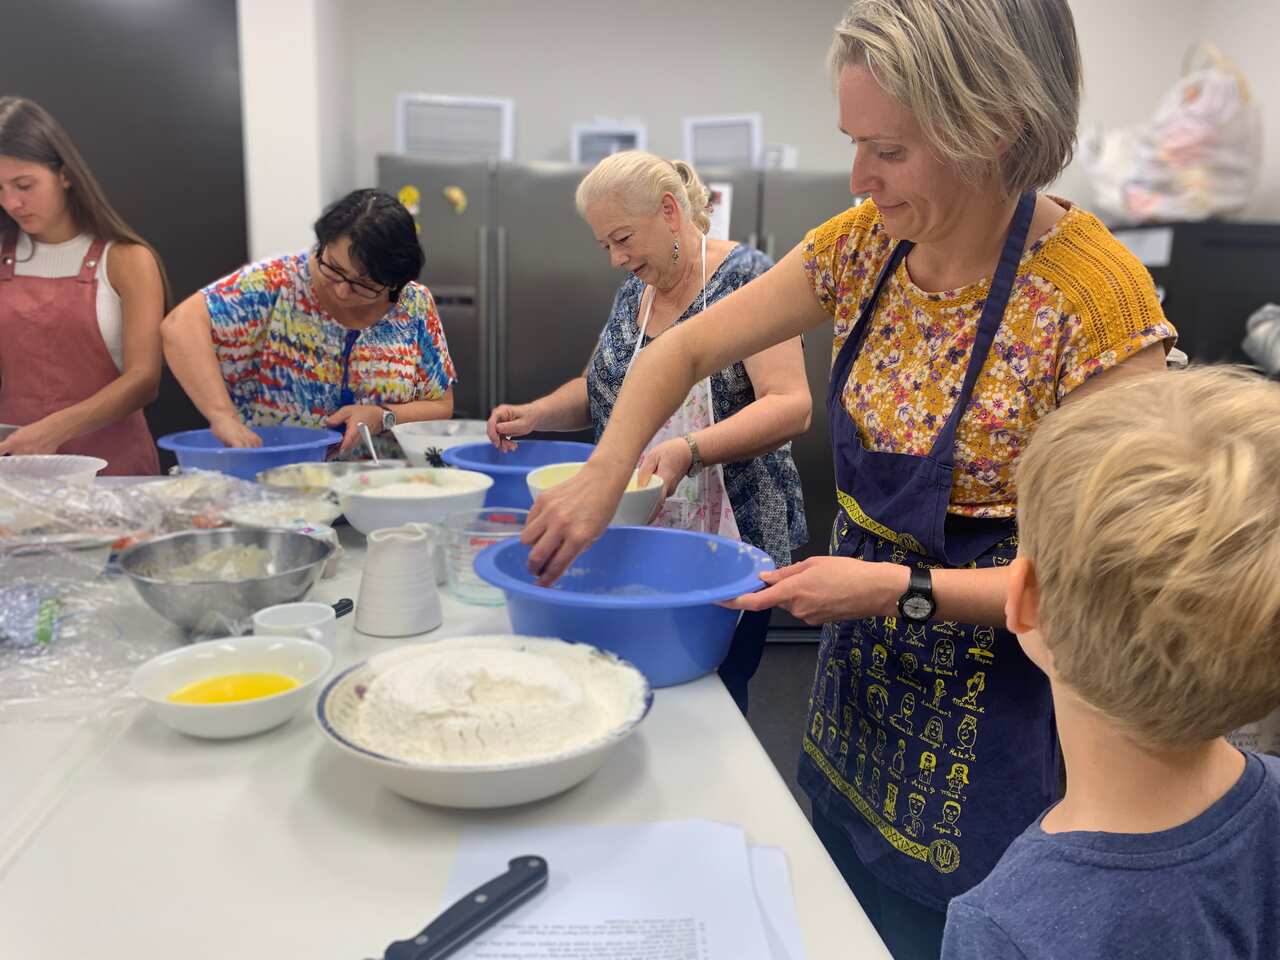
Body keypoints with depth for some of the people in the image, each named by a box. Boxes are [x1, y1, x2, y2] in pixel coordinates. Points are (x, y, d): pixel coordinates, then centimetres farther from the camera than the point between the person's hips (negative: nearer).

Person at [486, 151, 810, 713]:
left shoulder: (745, 276, -10)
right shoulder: (632, 292, 12)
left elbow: (791, 405, -19)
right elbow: (599, 389, 22)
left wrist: (688, 450, -32)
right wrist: (536, 413, 2)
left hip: (727, 543, -6)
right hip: (635, 542, 6)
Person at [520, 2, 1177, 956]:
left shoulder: (1096, 296, -23)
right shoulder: (867, 243, -5)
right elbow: (684, 351, 0)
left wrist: (901, 588, -25)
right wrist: (603, 480, -14)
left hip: (987, 727, -5)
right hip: (855, 696, 6)